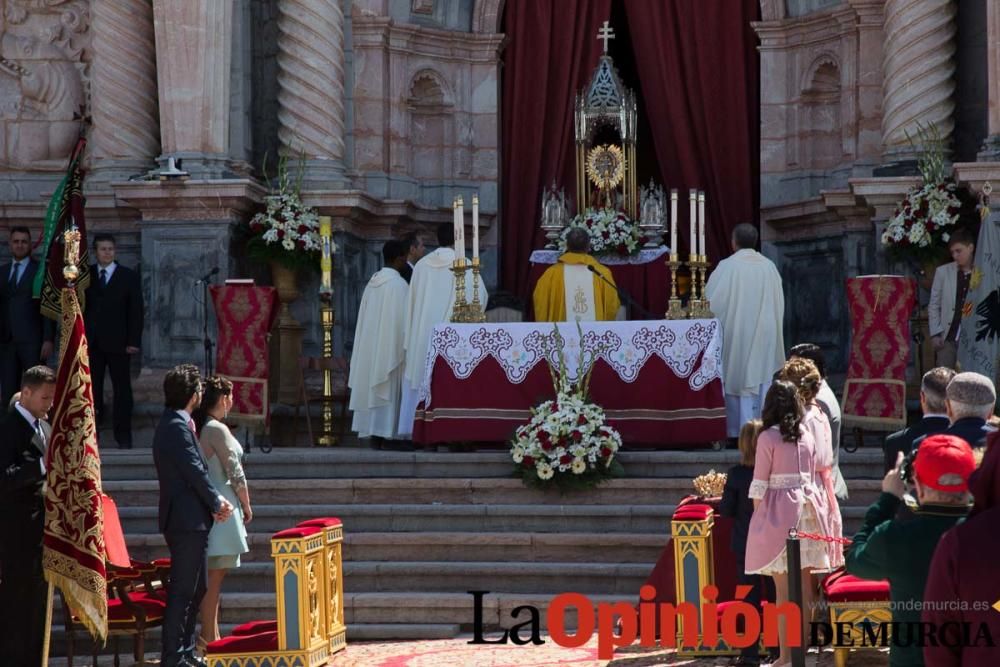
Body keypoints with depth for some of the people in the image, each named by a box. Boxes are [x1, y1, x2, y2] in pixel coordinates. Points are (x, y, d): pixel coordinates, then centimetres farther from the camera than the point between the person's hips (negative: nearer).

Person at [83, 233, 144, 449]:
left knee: (122, 389, 0)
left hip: (117, 342, -1)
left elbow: (136, 311, 2)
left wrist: (134, 341, -6)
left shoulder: (129, 277, 5)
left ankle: (123, 436, 4)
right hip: (91, 342, 1)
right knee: (91, 389, 0)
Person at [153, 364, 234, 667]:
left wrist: (215, 500, 6)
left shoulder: (174, 423, 15)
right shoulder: (178, 426, -18)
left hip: (188, 519, 11)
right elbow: (195, 471, -18)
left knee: (194, 588, 17)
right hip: (187, 519, -11)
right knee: (182, 590, -7)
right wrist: (217, 503, -5)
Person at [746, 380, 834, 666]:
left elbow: (759, 485, -7)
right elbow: (811, 479, 12)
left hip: (779, 511, -5)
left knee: (783, 588, -3)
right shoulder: (807, 436, 8)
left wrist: (758, 516, 1)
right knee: (804, 586, 8)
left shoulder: (768, 437, -7)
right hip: (806, 509, 5)